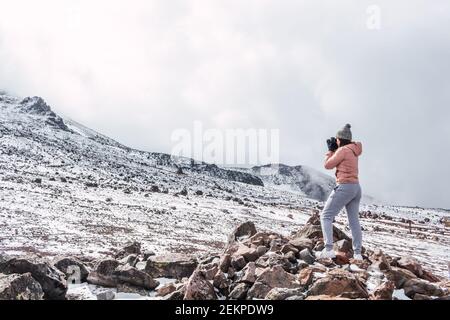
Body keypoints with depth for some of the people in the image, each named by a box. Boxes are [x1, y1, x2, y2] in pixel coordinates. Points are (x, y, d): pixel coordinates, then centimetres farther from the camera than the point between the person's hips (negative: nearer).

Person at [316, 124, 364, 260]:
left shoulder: (343, 150, -12)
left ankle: (328, 249, -15)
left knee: (326, 216, -4)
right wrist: (333, 149, 16)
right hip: (356, 188, 9)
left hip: (344, 187, -9)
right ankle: (357, 253, 7)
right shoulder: (353, 151, 15)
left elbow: (328, 165, -5)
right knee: (354, 221, 11)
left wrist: (330, 150, 7)